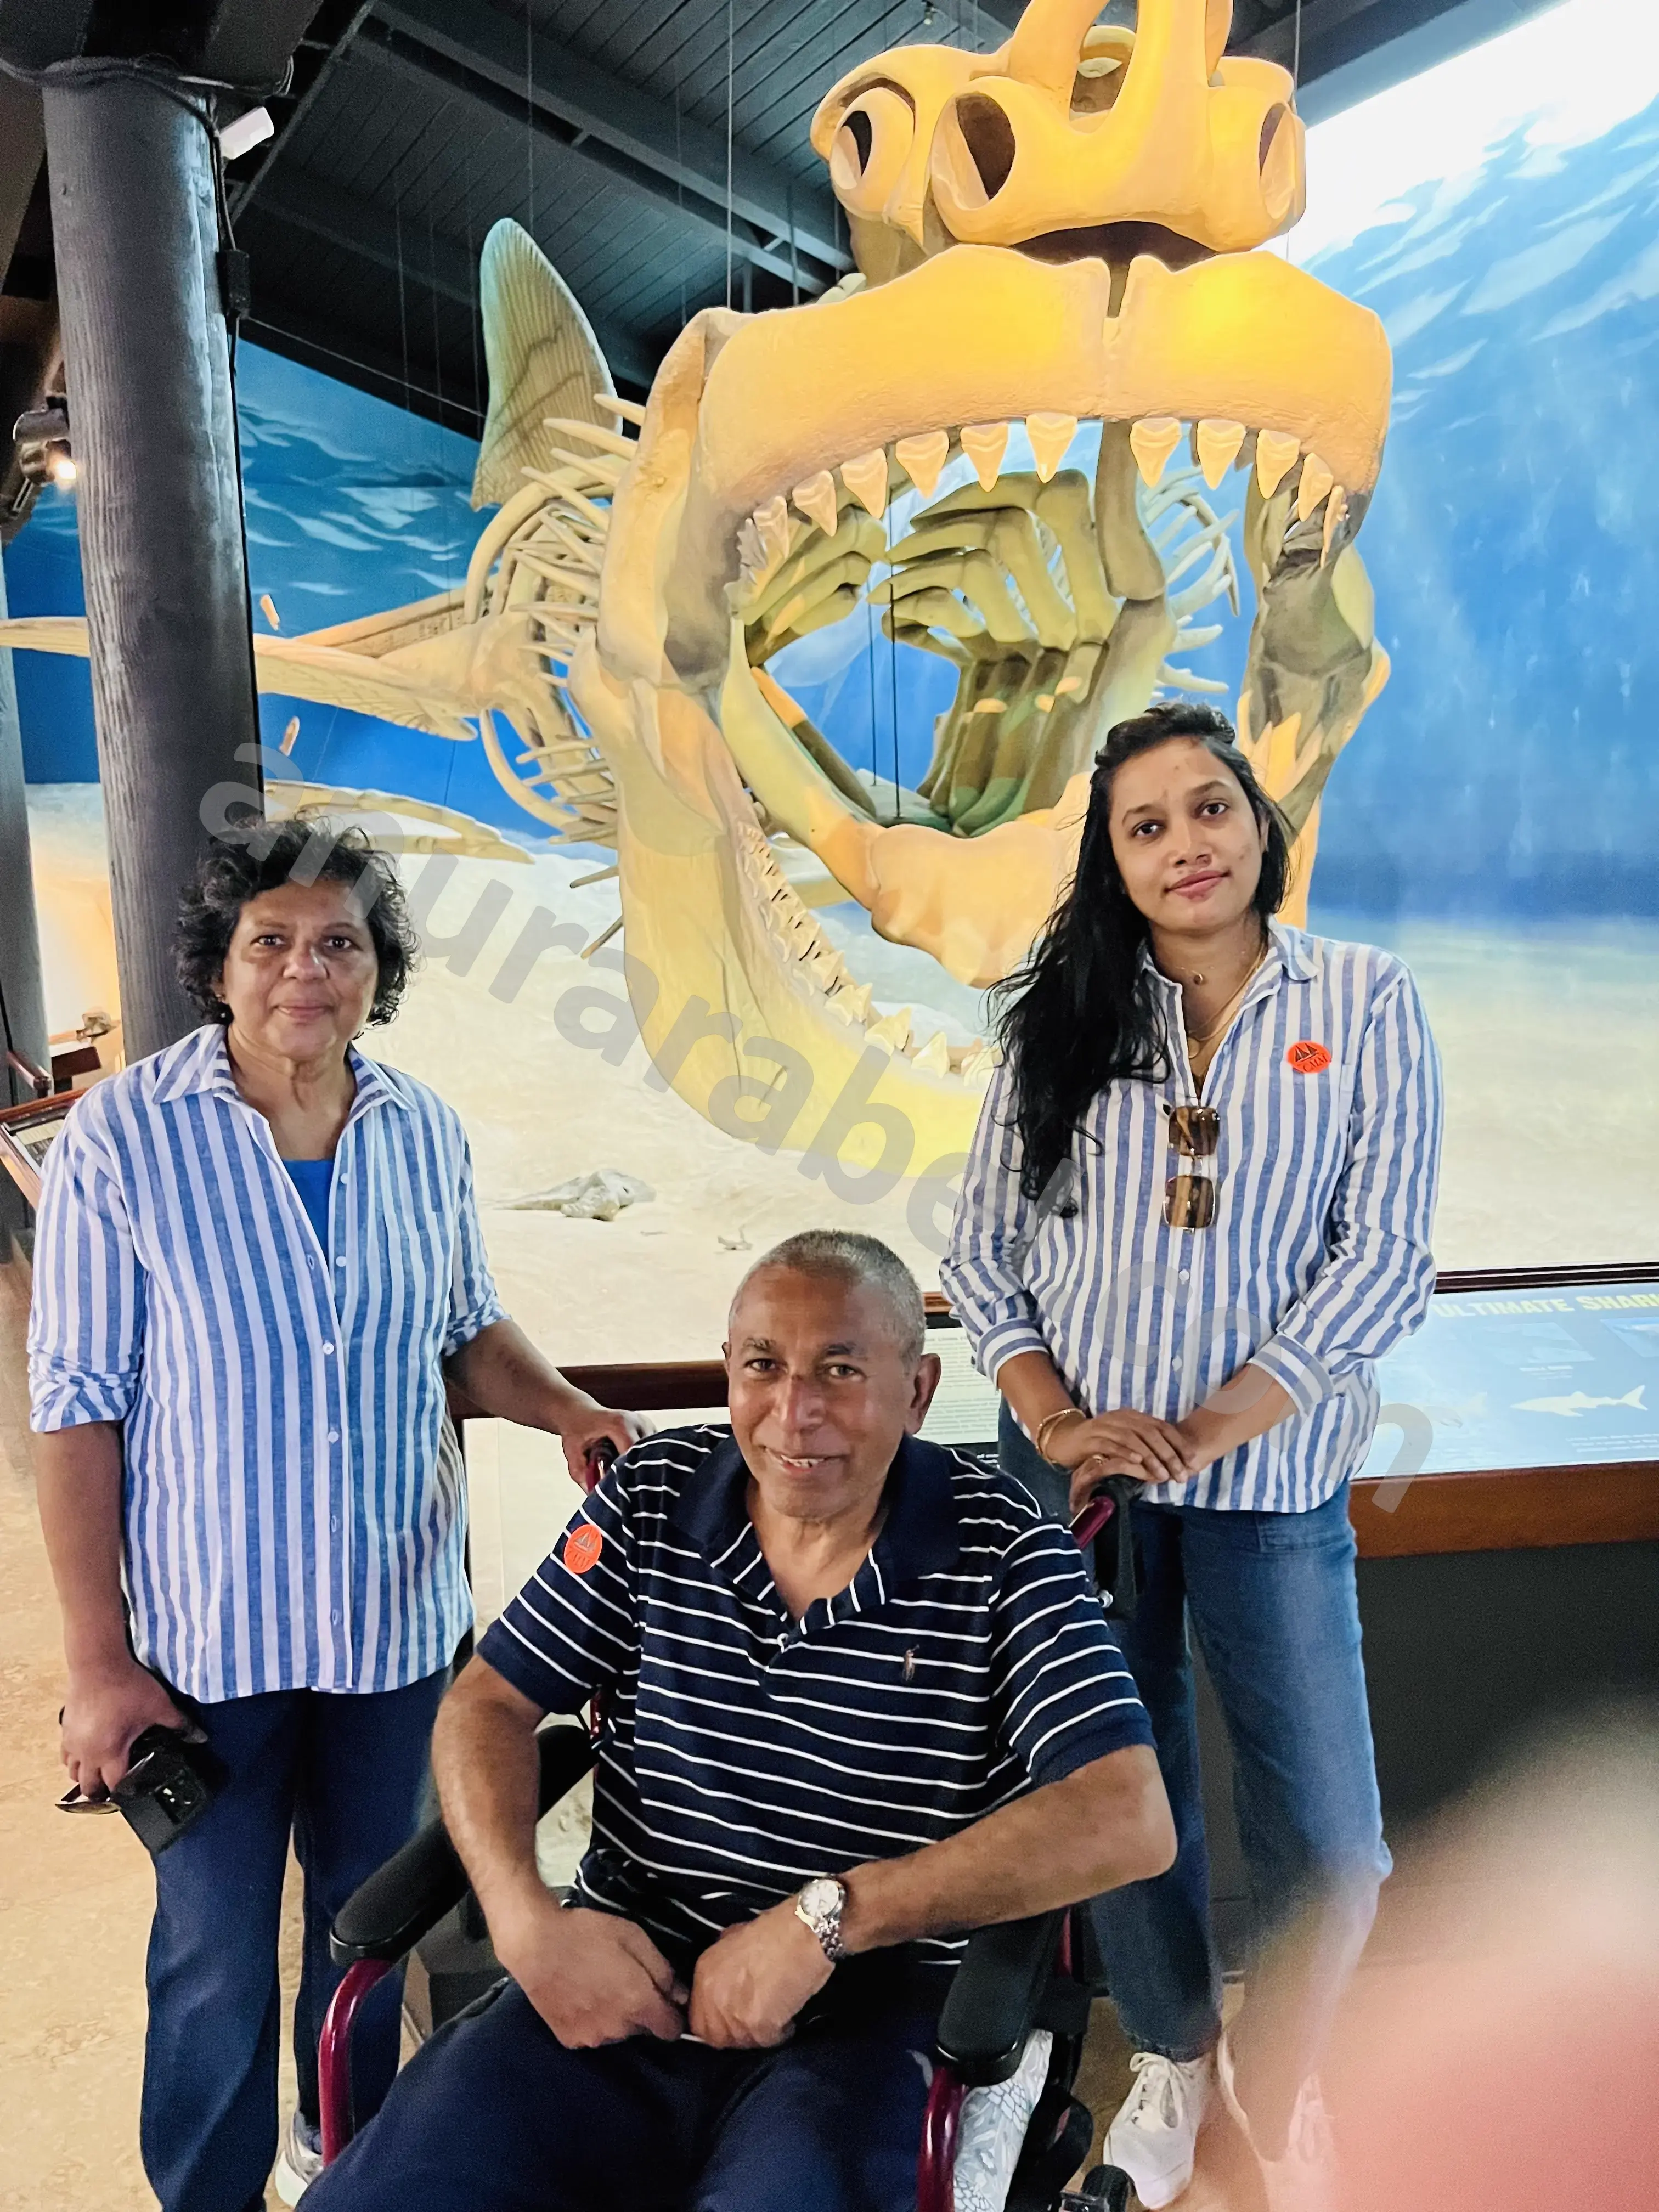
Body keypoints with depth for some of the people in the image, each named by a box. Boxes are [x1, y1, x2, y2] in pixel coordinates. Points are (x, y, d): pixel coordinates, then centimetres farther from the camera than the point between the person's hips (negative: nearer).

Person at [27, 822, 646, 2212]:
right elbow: (79, 1405, -10)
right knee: (217, 1961, 12)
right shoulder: (125, 1136, -14)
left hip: (398, 1617, 4)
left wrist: (569, 1411, -9)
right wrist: (97, 1661, -10)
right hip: (208, 1631, -3)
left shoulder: (426, 1134, -4)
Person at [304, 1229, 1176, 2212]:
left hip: (863, 2014, -3)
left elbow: (1130, 1820, -18)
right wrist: (526, 1919, -11)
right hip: (618, 1978, 3)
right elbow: (487, 1705, 7)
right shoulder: (652, 1497, 1)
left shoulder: (1006, 1554, -9)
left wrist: (825, 1918, -21)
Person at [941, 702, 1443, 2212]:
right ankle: (1174, 2055, 45)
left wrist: (1204, 1433, -15)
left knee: (1328, 1849, 5)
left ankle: (1275, 2068, 39)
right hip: (1078, 1472, 2)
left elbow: (1383, 1265, -9)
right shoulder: (1064, 1016, 2)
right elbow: (985, 1250, 2)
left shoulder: (1368, 1005, -4)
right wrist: (1055, 1419, -11)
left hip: (1272, 1481, -1)